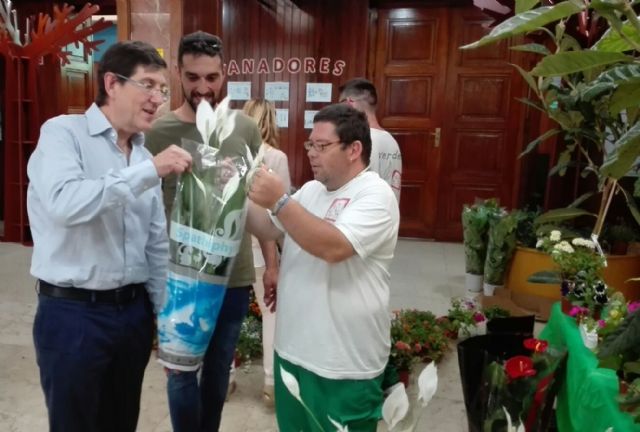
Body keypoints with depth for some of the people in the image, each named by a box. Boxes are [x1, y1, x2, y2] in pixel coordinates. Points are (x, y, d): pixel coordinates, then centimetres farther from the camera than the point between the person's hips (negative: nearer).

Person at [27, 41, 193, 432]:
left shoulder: (145, 157, 9)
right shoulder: (63, 133, -8)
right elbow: (64, 204, -28)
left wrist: (165, 313, 10)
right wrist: (149, 172, -27)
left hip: (133, 310, 6)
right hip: (73, 312, -5)